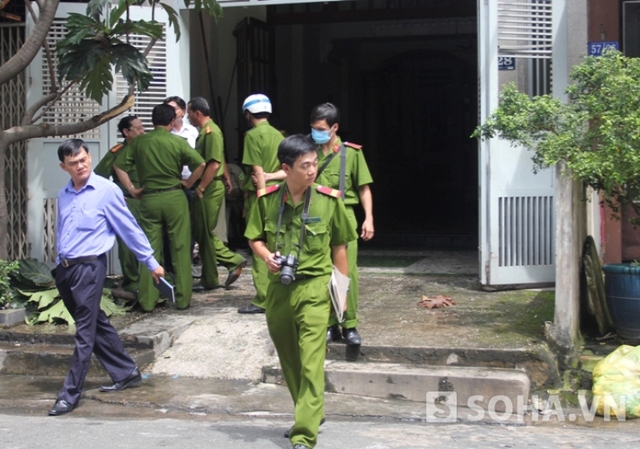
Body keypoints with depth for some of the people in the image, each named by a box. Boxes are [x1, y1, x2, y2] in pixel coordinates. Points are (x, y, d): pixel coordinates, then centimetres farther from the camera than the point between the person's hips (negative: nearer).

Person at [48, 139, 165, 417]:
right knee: (97, 325, 16)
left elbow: (129, 228, -3)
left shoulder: (106, 191, -7)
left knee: (85, 333, -5)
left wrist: (151, 263, 0)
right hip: (64, 269, 7)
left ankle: (70, 395, -3)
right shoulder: (64, 196, 10)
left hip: (89, 267, -7)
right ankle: (126, 373, 29)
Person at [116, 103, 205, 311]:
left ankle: (147, 300, 8)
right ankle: (183, 298, 9)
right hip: (174, 198, -2)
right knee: (180, 249, 6)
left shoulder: (138, 142, 1)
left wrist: (133, 189, 6)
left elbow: (119, 167, 0)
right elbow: (200, 164, -11)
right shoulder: (177, 142, -5)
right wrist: (187, 183, 1)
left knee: (150, 251, 7)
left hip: (149, 199, 2)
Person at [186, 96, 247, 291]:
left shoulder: (211, 131, -15)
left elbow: (214, 164, -22)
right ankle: (233, 261, 15)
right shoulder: (204, 131, 15)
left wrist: (200, 188, -18)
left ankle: (209, 280, 8)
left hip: (210, 189, -10)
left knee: (204, 233, -1)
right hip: (206, 189, 10)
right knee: (200, 231, 12)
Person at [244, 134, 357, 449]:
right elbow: (255, 238, 10)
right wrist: (266, 256, -11)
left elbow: (339, 247, 4)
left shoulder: (329, 200, -5)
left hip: (314, 288, -3)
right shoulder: (267, 199, -2)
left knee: (311, 363, -11)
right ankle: (311, 414, 38)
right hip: (278, 288, 3)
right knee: (289, 360, 16)